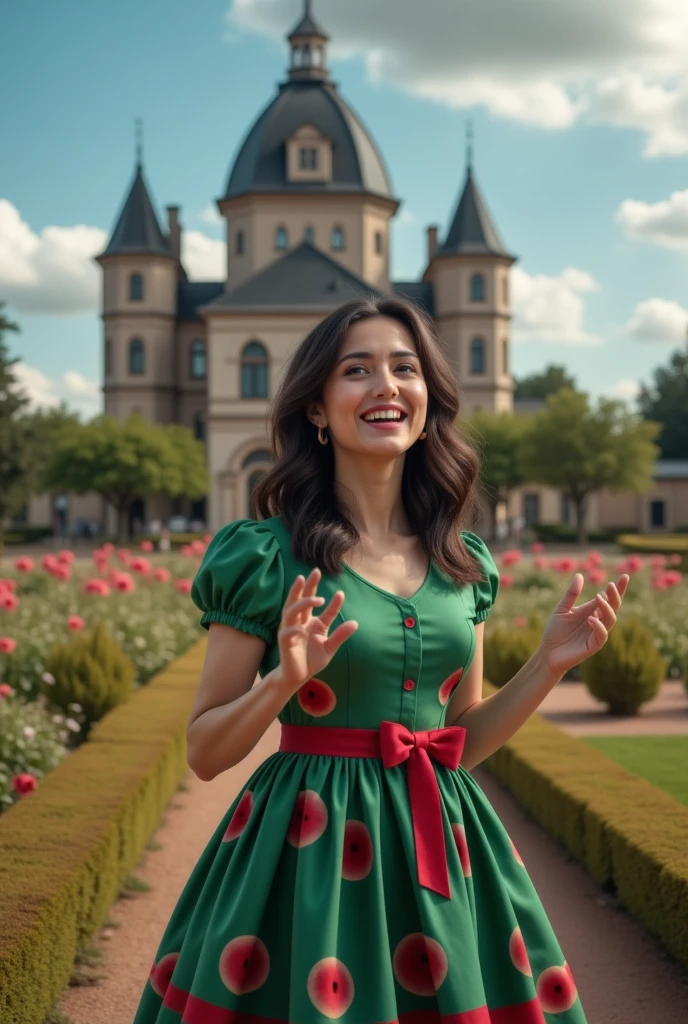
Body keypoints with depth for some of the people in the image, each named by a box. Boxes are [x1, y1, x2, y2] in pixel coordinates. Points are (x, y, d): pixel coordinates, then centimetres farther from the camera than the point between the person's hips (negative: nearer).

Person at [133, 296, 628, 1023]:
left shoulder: (464, 562, 6)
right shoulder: (265, 556, -9)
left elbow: (462, 741, 13)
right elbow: (204, 753, -5)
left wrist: (549, 664, 1)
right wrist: (284, 681, -22)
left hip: (442, 849, 5)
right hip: (309, 852, -4)